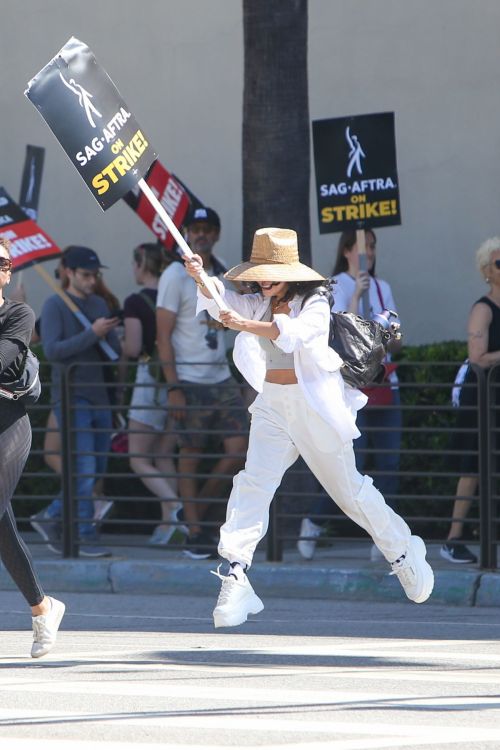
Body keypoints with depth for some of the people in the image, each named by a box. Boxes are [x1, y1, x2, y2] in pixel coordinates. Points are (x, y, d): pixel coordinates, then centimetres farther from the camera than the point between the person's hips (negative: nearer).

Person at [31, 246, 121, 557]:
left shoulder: (99, 304, 14)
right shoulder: (55, 306, -5)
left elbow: (115, 348, 16)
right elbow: (52, 350, -16)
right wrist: (92, 334, -21)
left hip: (100, 398, 7)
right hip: (72, 398, -7)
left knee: (96, 470, 9)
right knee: (84, 470, -10)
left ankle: (51, 517, 22)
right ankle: (86, 538, -5)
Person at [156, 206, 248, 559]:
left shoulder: (222, 273, 12)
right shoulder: (177, 276, -6)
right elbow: (163, 335, -9)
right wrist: (174, 388, -15)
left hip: (222, 379, 6)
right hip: (190, 381, -6)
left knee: (239, 449, -2)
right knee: (191, 454, 0)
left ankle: (200, 509, 18)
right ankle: (195, 533, 7)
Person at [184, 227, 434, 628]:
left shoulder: (315, 301, -14)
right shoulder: (259, 303, 1)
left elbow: (295, 332, -35)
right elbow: (224, 302, -17)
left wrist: (247, 324, -49)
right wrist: (201, 280, -38)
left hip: (316, 405, -4)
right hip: (273, 405, 4)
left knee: (348, 487, 8)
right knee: (254, 483, -13)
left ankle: (404, 554, 29)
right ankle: (235, 574, -17)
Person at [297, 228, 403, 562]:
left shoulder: (383, 288, 15)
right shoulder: (336, 286, -2)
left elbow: (397, 341, 16)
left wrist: (389, 340, -7)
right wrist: (357, 294, -18)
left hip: (385, 381, 6)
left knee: (390, 464, -1)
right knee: (352, 462, -11)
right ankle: (314, 524, 8)